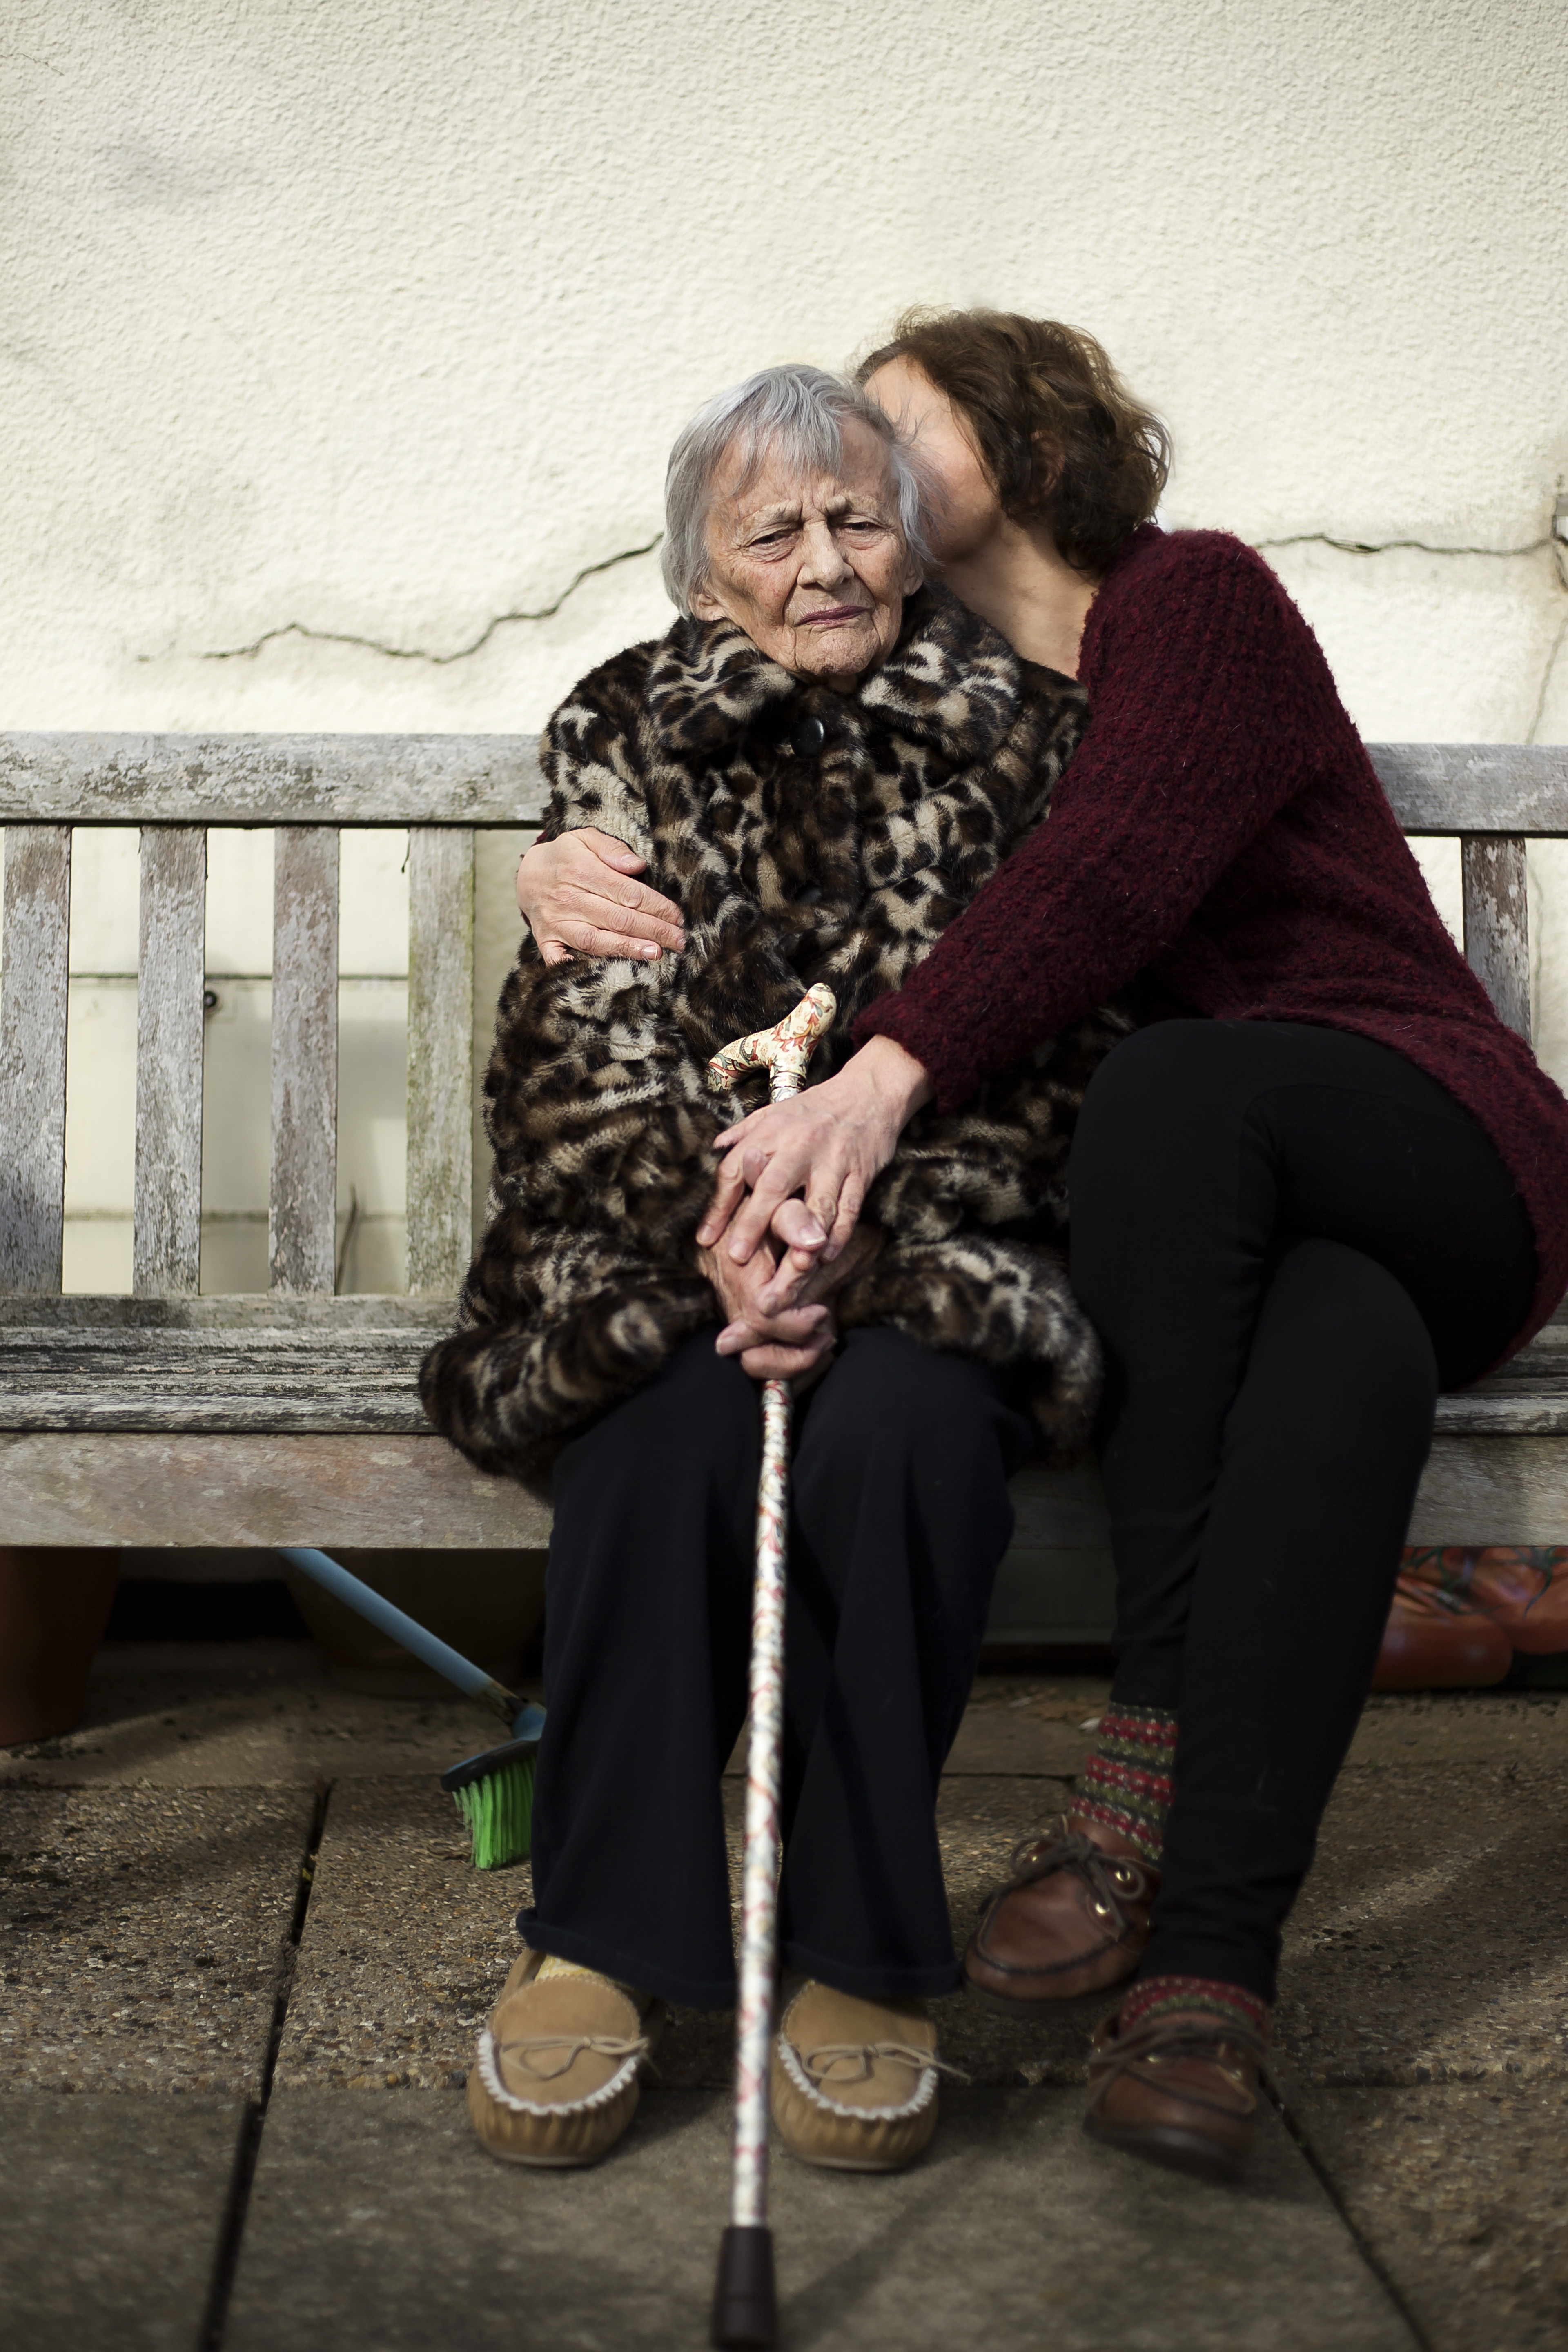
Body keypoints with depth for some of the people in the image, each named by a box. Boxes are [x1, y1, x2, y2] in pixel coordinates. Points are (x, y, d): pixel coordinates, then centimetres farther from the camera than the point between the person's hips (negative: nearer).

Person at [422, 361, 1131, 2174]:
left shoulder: (1020, 738, 7)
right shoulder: (621, 737, 10)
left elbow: (1043, 1050, -1)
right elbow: (593, 1036, 0)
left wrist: (864, 1241, -17)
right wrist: (720, 1231, -20)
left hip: (931, 1243, 0)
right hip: (666, 1232, 1)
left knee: (903, 1420, -34)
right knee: (665, 1421, -33)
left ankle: (862, 1957, -21)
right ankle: (602, 1938, -19)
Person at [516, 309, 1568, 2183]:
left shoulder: (1193, 597, -3)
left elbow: (1121, 863, -22)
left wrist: (887, 1073, -38)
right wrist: (570, 867, -7)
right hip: (1208, 1211, 3)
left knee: (1171, 1080, -37)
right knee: (1342, 1339, -35)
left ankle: (1156, 1751, -34)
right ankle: (1209, 1955, -41)